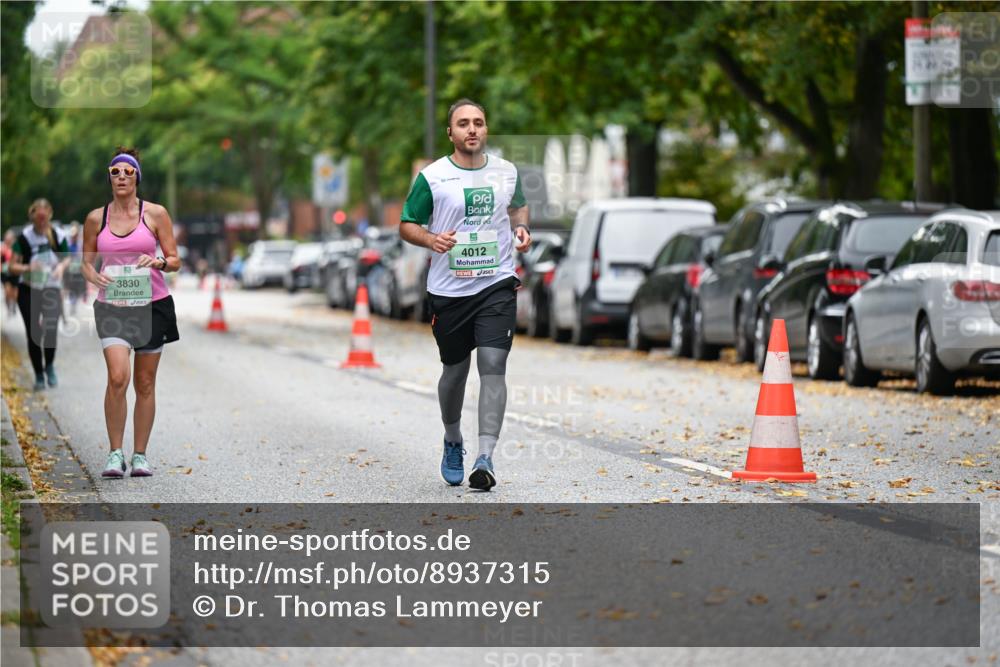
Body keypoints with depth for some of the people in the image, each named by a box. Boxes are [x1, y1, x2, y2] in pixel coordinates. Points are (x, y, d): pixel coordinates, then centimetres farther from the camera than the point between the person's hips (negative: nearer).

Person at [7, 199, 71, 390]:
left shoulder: (58, 236, -5)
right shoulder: (24, 237, -10)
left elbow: (66, 258, 11)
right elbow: (13, 267, -9)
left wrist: (61, 266, -12)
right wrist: (28, 268, -29)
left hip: (52, 289, 1)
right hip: (29, 290, -1)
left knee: (51, 330, -12)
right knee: (33, 332, -2)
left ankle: (49, 366, 17)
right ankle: (39, 375, 13)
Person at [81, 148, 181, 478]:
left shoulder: (155, 214, 1)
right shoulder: (96, 219, 4)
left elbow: (175, 261, 4)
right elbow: (86, 262, 12)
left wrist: (158, 262, -18)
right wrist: (95, 277, -11)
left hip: (151, 304, 0)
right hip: (112, 306, 0)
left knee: (145, 383, 6)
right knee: (117, 377, -18)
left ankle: (140, 455, 16)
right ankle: (115, 454, -10)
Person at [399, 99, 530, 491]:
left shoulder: (506, 172, 5)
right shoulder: (432, 177, -4)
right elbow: (406, 225, 1)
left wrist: (521, 228, 3)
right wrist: (431, 239, -19)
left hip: (497, 285, 1)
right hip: (448, 289, -1)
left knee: (493, 364, -15)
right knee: (455, 370, 12)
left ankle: (485, 458, -19)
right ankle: (453, 442, 39)